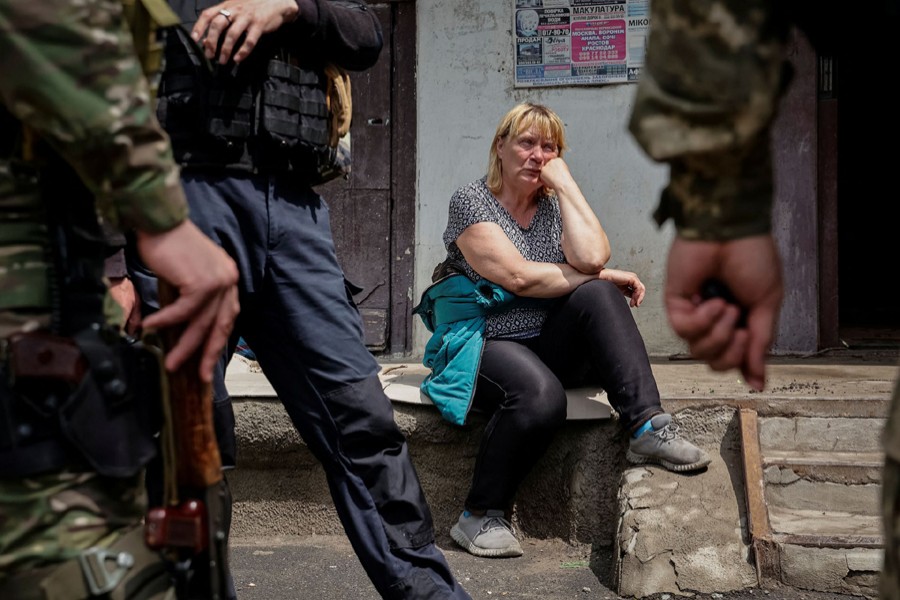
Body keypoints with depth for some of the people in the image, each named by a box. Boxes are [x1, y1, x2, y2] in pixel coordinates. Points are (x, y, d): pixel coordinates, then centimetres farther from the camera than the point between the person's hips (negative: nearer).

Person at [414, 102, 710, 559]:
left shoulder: (555, 205, 11)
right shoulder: (471, 201, -3)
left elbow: (590, 257, -13)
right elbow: (518, 276, -17)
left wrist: (565, 183, -5)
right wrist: (602, 276, -11)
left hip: (545, 346, 5)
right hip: (483, 345, -5)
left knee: (598, 295, -23)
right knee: (541, 395, -35)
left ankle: (647, 427, -26)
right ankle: (480, 516, -18)